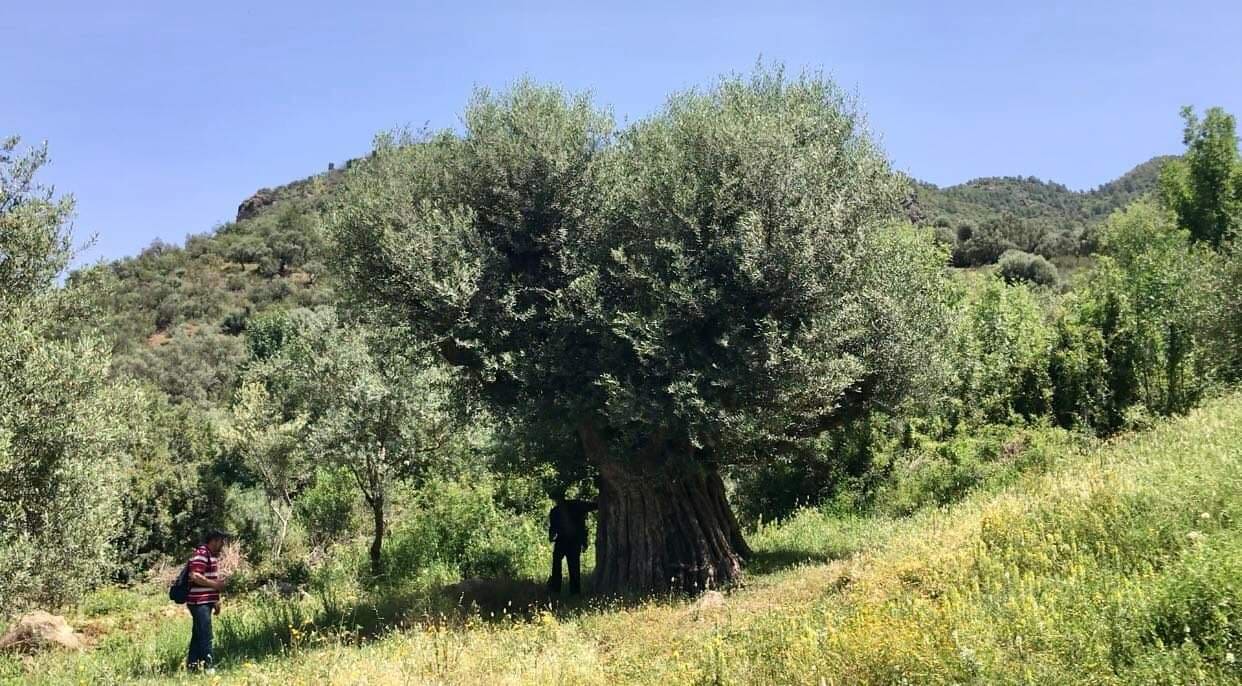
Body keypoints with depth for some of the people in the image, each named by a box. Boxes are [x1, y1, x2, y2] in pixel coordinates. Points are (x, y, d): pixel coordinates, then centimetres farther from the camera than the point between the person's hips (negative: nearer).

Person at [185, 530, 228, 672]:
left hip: (206, 602, 10)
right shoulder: (201, 554, -14)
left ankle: (192, 665, 20)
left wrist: (216, 601, 22)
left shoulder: (213, 555, 17)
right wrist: (215, 584, -20)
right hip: (199, 602, -10)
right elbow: (195, 576, -25)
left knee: (198, 634, 14)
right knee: (205, 635, -9)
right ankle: (207, 666, -8)